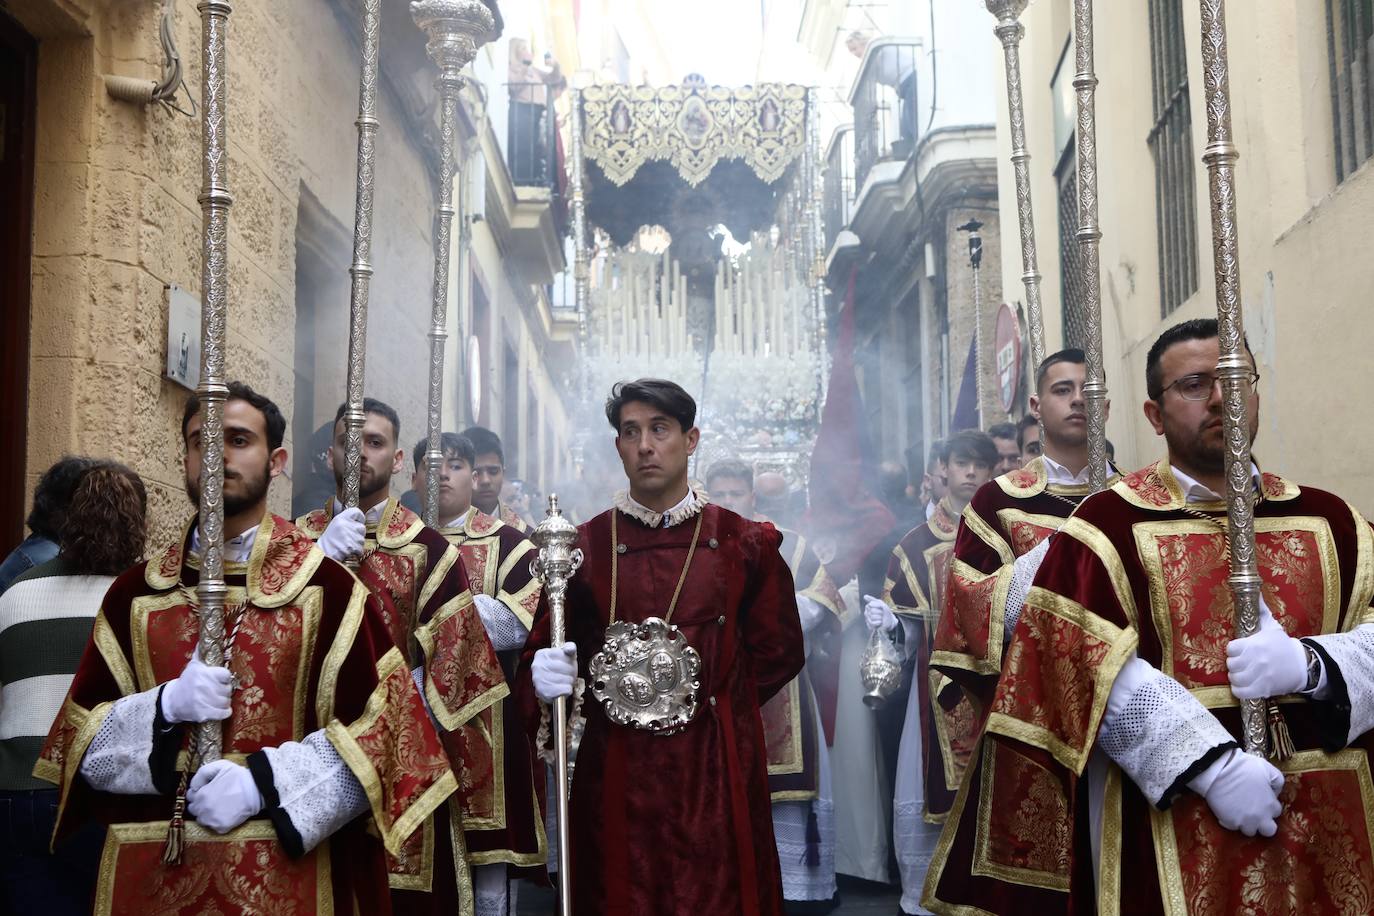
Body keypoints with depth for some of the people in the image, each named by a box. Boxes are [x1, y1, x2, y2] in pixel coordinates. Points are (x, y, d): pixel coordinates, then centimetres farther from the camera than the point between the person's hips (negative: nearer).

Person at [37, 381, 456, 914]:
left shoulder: (326, 584, -6)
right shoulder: (134, 593, 4)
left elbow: (387, 725, -9)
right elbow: (79, 742, 4)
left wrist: (263, 782, -17)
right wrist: (168, 705, -14)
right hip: (150, 869, 3)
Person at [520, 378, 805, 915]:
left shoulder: (744, 543, 2)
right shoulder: (583, 545, 2)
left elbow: (780, 651, 8)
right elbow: (542, 650, 5)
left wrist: (709, 699, 3)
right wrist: (544, 678, -16)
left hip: (716, 772, 0)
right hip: (616, 774, 0)